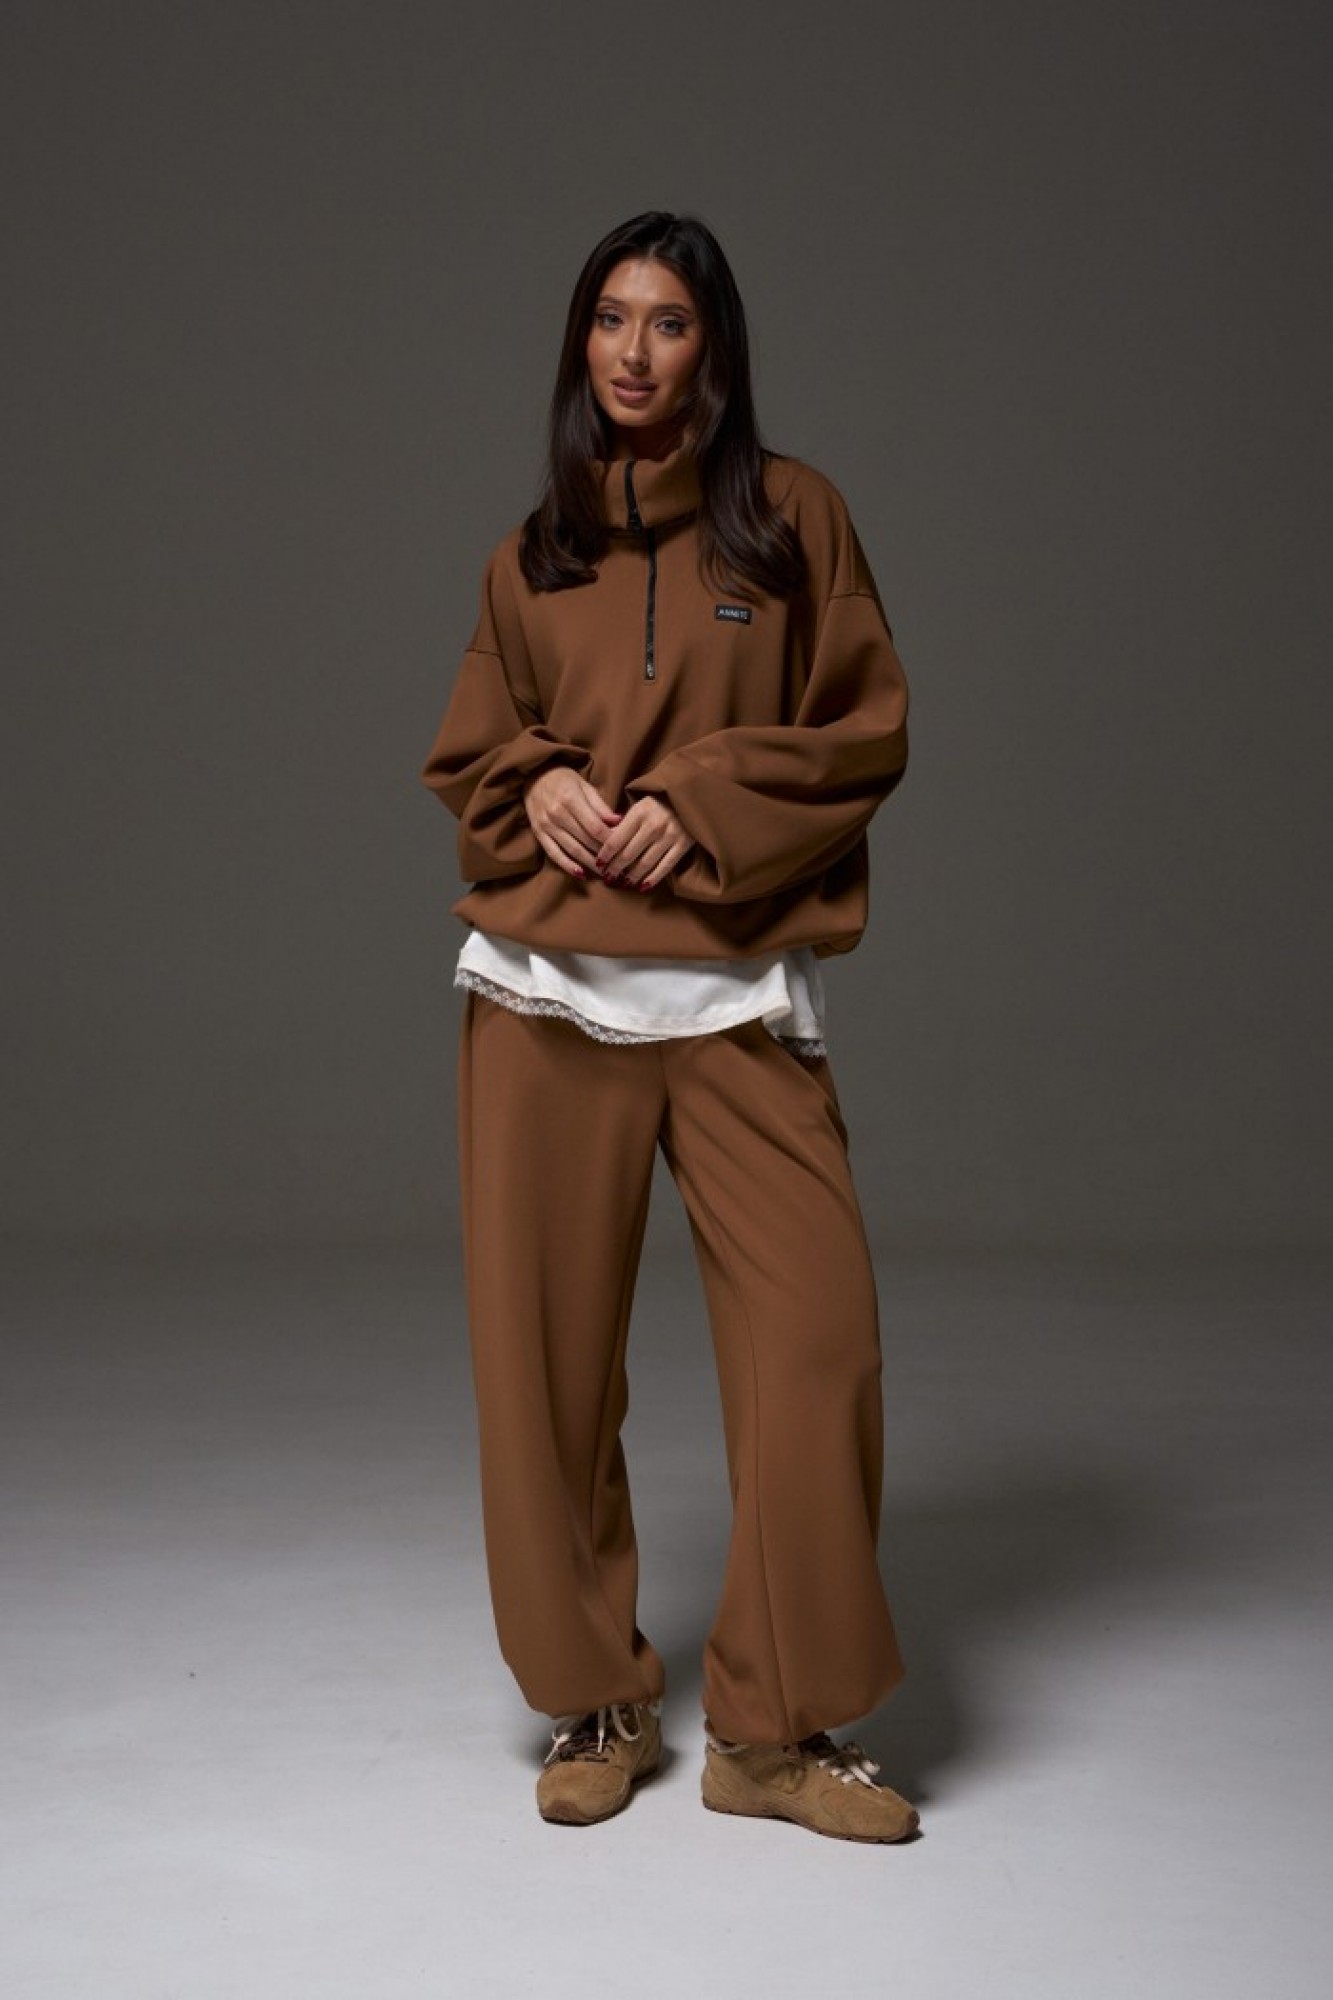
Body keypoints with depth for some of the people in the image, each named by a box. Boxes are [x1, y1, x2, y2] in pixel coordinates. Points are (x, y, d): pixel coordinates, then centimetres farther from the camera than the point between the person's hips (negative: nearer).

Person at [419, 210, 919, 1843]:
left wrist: (701, 804, -11)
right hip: (548, 987, 2)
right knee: (548, 1352, 2)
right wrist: (538, 790, -4)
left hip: (736, 993, -2)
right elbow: (466, 754, 18)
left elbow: (868, 730, 2)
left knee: (817, 1336, -9)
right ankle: (597, 1706, 19)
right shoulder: (531, 558, 12)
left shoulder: (792, 517, 6)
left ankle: (773, 1729, 6)